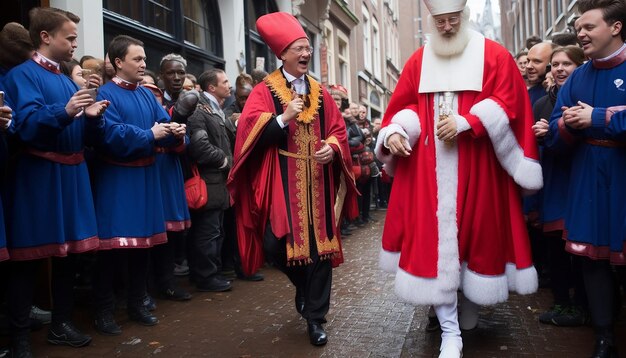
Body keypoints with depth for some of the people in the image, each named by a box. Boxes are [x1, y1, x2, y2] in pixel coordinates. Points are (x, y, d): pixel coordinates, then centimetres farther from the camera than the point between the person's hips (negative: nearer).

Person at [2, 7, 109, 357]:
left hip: (71, 173, 8)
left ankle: (62, 323, 26)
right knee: (29, 256, 0)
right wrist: (65, 112, -35)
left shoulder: (68, 81, 16)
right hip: (39, 175, -7)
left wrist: (90, 116, -4)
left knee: (69, 250, 12)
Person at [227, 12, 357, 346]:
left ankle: (315, 317, 18)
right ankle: (303, 285, 26)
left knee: (319, 244, 3)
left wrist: (333, 148, -8)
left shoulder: (320, 92, 13)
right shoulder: (264, 90, 1)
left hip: (317, 181, 4)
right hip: (281, 182, -3)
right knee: (275, 244, -9)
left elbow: (338, 130, 13)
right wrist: (283, 119, -22)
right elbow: (250, 131, -10)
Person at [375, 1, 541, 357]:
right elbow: (402, 105, 8)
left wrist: (464, 124, -18)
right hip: (430, 169, 1)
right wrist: (394, 132, -13)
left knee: (477, 233, 6)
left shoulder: (494, 55, 5)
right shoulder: (419, 61, 11)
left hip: (477, 168, -1)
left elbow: (507, 102, -5)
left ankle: (470, 310, 31)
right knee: (434, 237, -4)